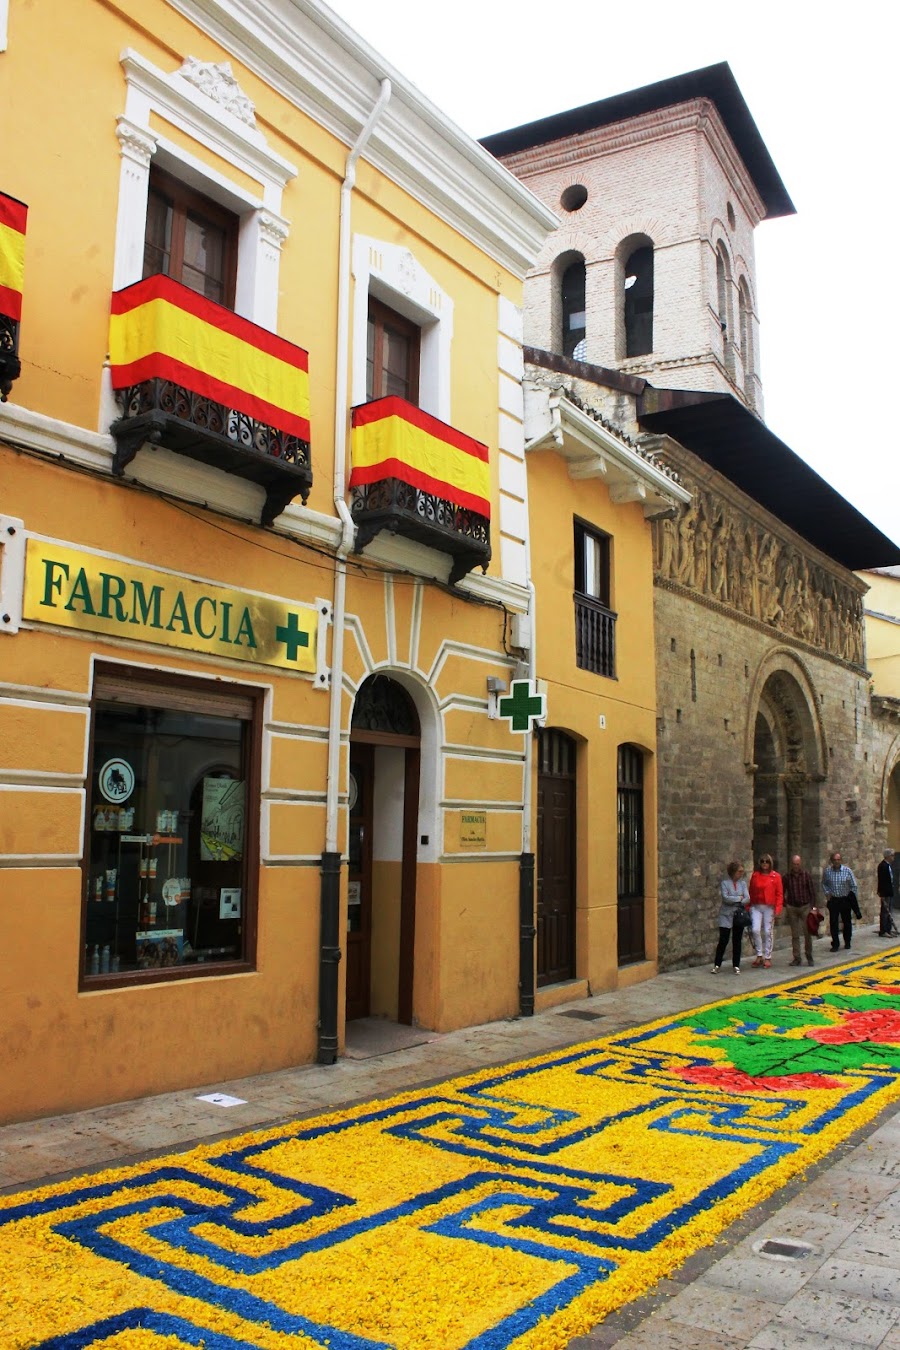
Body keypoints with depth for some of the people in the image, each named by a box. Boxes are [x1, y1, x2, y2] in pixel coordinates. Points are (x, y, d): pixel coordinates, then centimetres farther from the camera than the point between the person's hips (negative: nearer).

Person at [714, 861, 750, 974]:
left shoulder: (742, 883, 7)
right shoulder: (724, 882, -4)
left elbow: (747, 899, -3)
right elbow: (726, 898, -16)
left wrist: (733, 900, -14)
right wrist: (739, 898, -7)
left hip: (739, 915, 3)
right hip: (726, 915, -3)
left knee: (737, 941, 6)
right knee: (723, 941, -5)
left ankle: (736, 966, 15)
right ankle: (716, 965, 5)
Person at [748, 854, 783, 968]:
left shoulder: (776, 876, 1)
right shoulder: (755, 876, 6)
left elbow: (779, 894, -1)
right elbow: (751, 892, 8)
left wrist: (778, 908, -9)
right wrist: (748, 907, 4)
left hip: (769, 907, -1)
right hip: (756, 907, 1)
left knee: (768, 932, 3)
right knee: (756, 930, -10)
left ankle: (768, 958, 14)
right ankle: (759, 955, 5)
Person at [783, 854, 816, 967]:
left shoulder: (806, 875, -1)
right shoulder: (787, 877, 1)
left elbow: (812, 892, 2)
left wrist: (812, 906, -4)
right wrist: (785, 905, 4)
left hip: (805, 907, -1)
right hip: (792, 908, 1)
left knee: (807, 933, -2)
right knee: (795, 935, 4)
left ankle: (809, 956, 14)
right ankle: (796, 958, 10)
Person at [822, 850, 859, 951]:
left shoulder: (847, 871, -6)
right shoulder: (827, 871, -3)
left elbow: (853, 886, 1)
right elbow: (824, 884, 11)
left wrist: (852, 898, -1)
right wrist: (827, 893, -3)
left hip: (845, 900, 0)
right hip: (833, 900, 0)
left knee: (847, 922, 10)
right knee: (833, 923, -1)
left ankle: (847, 943, 27)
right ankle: (835, 944, 7)